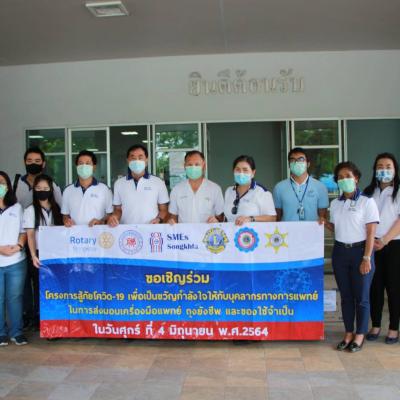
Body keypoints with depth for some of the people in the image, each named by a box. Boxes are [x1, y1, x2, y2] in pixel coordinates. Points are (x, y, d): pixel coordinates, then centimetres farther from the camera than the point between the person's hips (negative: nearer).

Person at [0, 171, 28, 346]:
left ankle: (16, 332, 18)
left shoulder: (16, 207, 9)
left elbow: (23, 231, 9)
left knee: (15, 297, 7)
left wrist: (18, 246, -10)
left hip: (16, 262, 2)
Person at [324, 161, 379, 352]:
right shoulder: (335, 204, 7)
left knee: (361, 296, 3)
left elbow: (370, 233, -9)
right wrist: (325, 223, -5)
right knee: (345, 295, 10)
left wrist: (366, 258, -15)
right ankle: (348, 333, 21)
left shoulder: (367, 202, -6)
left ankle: (360, 335, 16)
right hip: (340, 252, 4)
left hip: (360, 251, -4)